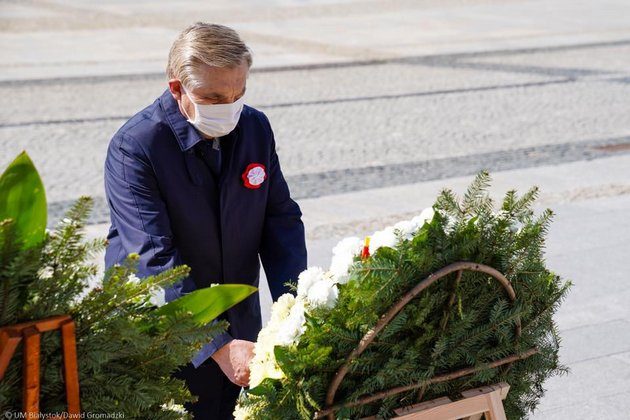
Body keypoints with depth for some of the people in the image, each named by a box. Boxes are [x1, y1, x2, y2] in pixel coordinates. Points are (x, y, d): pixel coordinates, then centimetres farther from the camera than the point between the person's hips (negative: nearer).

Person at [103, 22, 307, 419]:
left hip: (239, 325, 5)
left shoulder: (256, 128, -3)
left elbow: (281, 219, 1)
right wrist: (218, 346, -33)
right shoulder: (133, 147, -20)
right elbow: (156, 260, -26)